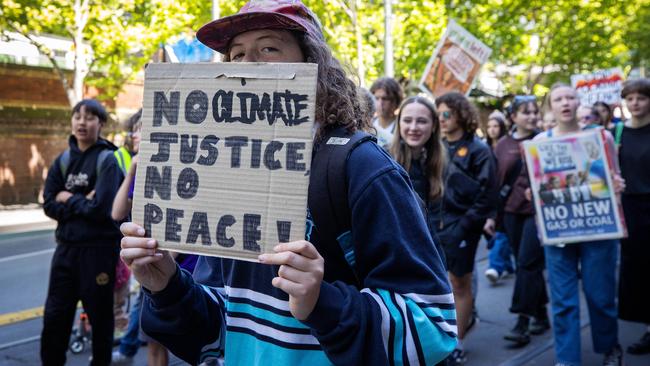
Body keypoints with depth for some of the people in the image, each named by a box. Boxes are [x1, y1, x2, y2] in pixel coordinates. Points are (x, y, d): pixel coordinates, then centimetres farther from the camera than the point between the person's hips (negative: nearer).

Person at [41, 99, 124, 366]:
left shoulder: (108, 160, -8)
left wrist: (69, 200, -6)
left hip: (100, 248, -5)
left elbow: (101, 207, -18)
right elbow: (49, 205, 2)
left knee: (100, 314, 8)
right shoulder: (63, 161, 9)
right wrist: (83, 202, -12)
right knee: (55, 314, 10)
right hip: (66, 246, 5)